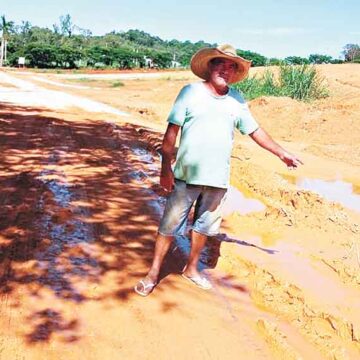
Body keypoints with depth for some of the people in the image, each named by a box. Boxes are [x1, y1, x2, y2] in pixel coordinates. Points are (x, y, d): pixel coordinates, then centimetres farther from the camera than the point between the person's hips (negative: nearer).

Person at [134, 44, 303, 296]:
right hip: (186, 176, -3)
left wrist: (282, 153, 18)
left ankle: (191, 269, 34)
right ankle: (154, 273, 17)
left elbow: (255, 131, 16)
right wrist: (166, 168, -11)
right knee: (170, 225, 3)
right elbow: (172, 131, -7)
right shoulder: (191, 92, -5)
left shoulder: (237, 100, 6)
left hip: (218, 178, 4)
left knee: (204, 226, 15)